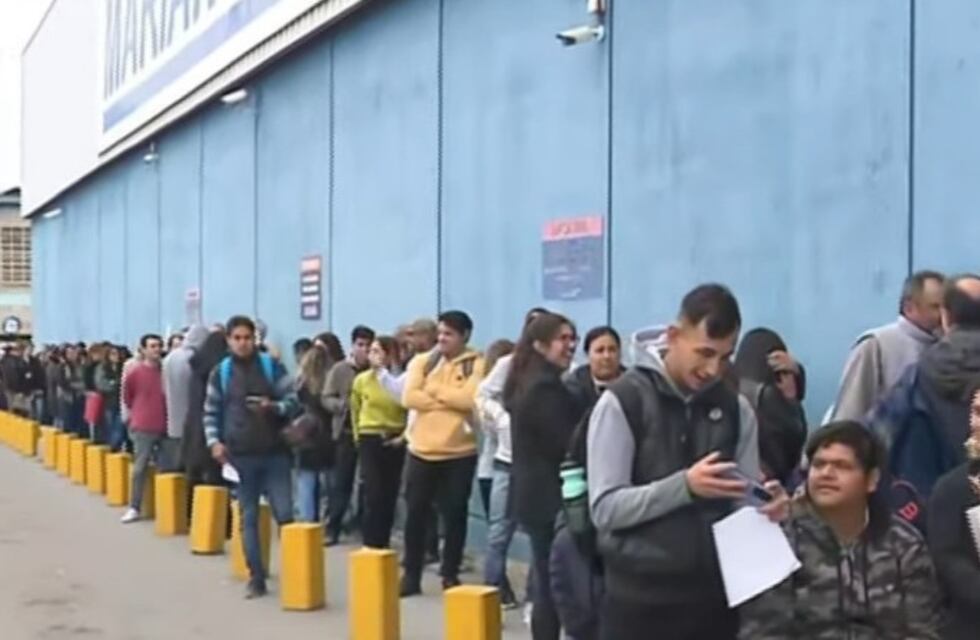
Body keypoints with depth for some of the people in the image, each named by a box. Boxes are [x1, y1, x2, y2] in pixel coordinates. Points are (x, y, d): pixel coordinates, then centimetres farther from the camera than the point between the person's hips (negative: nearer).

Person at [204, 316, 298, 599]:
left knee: (284, 515, -3)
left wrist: (272, 407, -19)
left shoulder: (271, 366, 0)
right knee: (248, 518, 6)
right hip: (240, 455, 1)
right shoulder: (221, 372, 5)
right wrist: (214, 441, -5)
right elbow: (211, 411, 9)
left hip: (274, 453, -1)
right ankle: (256, 578, 13)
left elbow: (292, 401, 0)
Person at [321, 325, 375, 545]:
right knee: (340, 482, 4)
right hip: (346, 432, -1)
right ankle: (332, 528, 10)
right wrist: (345, 405, -18)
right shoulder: (340, 369, 0)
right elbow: (326, 399, -2)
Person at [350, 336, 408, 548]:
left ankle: (383, 544, 17)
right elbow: (355, 410, 13)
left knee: (390, 496, 6)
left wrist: (405, 435, -6)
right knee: (373, 494, -6)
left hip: (394, 442, 0)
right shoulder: (362, 380, -2)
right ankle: (371, 545, 0)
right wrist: (358, 435, 15)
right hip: (370, 441, 0)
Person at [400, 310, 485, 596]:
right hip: (421, 450, 2)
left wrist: (435, 390, -10)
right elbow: (409, 398, -8)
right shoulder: (422, 361, 5)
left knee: (454, 515, 7)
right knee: (416, 513, 7)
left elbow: (471, 399, -20)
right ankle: (411, 574, 17)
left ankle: (450, 575, 19)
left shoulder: (476, 365, -4)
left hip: (459, 453, -2)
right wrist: (451, 401, -13)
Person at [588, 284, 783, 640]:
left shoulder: (734, 408, 6)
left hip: (713, 596, 4)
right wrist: (684, 486, -26)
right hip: (640, 600, -4)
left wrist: (765, 504, -15)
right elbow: (605, 507, -14)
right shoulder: (622, 401, -9)